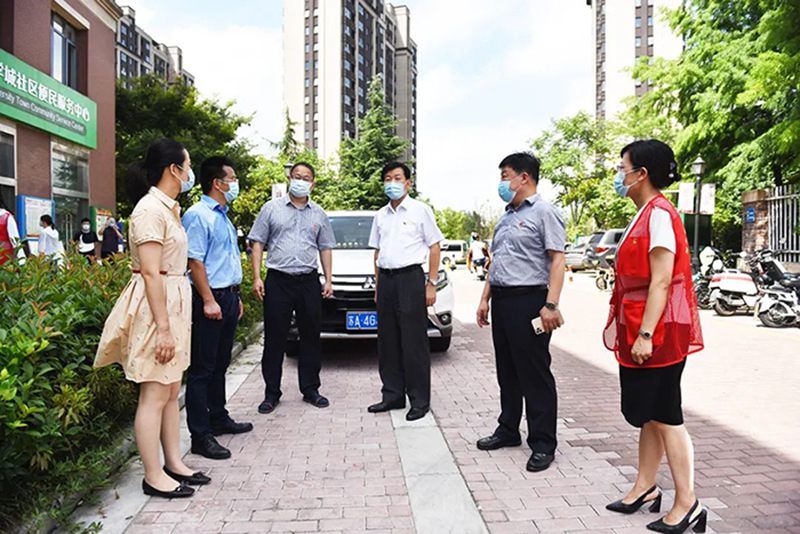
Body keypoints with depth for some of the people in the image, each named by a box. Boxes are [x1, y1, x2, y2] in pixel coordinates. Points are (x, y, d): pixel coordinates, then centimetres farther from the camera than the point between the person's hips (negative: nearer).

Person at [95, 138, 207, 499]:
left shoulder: (169, 208, 15)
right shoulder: (150, 209, -15)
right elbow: (150, 272, -21)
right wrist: (163, 327, -23)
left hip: (174, 302, 10)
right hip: (155, 306, -10)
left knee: (172, 391, 15)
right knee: (155, 395, -1)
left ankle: (174, 463, 26)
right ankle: (153, 476, 10)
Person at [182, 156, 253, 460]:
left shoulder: (223, 216, 17)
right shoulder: (198, 215, -12)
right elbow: (195, 262, -18)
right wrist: (209, 301, -21)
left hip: (228, 297, 10)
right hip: (210, 298, -10)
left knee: (219, 365, 18)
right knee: (202, 369, -3)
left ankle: (219, 419, 30)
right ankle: (201, 435, 3)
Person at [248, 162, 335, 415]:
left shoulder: (319, 214, 13)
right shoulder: (272, 208, 5)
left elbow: (325, 248, 16)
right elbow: (257, 243, 3)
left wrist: (328, 280, 7)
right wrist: (257, 277, -6)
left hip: (309, 281, 3)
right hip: (278, 281, -2)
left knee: (311, 337, 7)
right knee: (274, 339, 1)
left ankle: (310, 389, 19)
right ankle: (271, 393, 11)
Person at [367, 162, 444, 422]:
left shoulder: (420, 210, 1)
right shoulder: (381, 215, 16)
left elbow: (434, 247, -2)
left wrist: (431, 284, -9)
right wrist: (377, 286, 13)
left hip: (410, 277, -6)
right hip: (386, 280, 6)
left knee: (414, 342, -5)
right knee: (388, 342, 9)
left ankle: (420, 400, 4)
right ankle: (393, 395, 19)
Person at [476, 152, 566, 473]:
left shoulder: (544, 212, -6)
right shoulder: (506, 217, 19)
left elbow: (557, 260, -14)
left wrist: (551, 305, -22)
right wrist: (485, 299, 17)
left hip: (528, 300, -8)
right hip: (502, 300, 8)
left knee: (535, 374, -2)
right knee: (507, 372, 15)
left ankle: (543, 443, 7)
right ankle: (508, 430, 28)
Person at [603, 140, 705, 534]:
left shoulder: (659, 214, -16)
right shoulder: (645, 214, 14)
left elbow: (661, 281, -22)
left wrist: (645, 334, -24)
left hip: (658, 334, -10)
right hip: (638, 330, 10)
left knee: (665, 418, -1)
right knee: (648, 415, 16)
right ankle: (645, 489, 28)